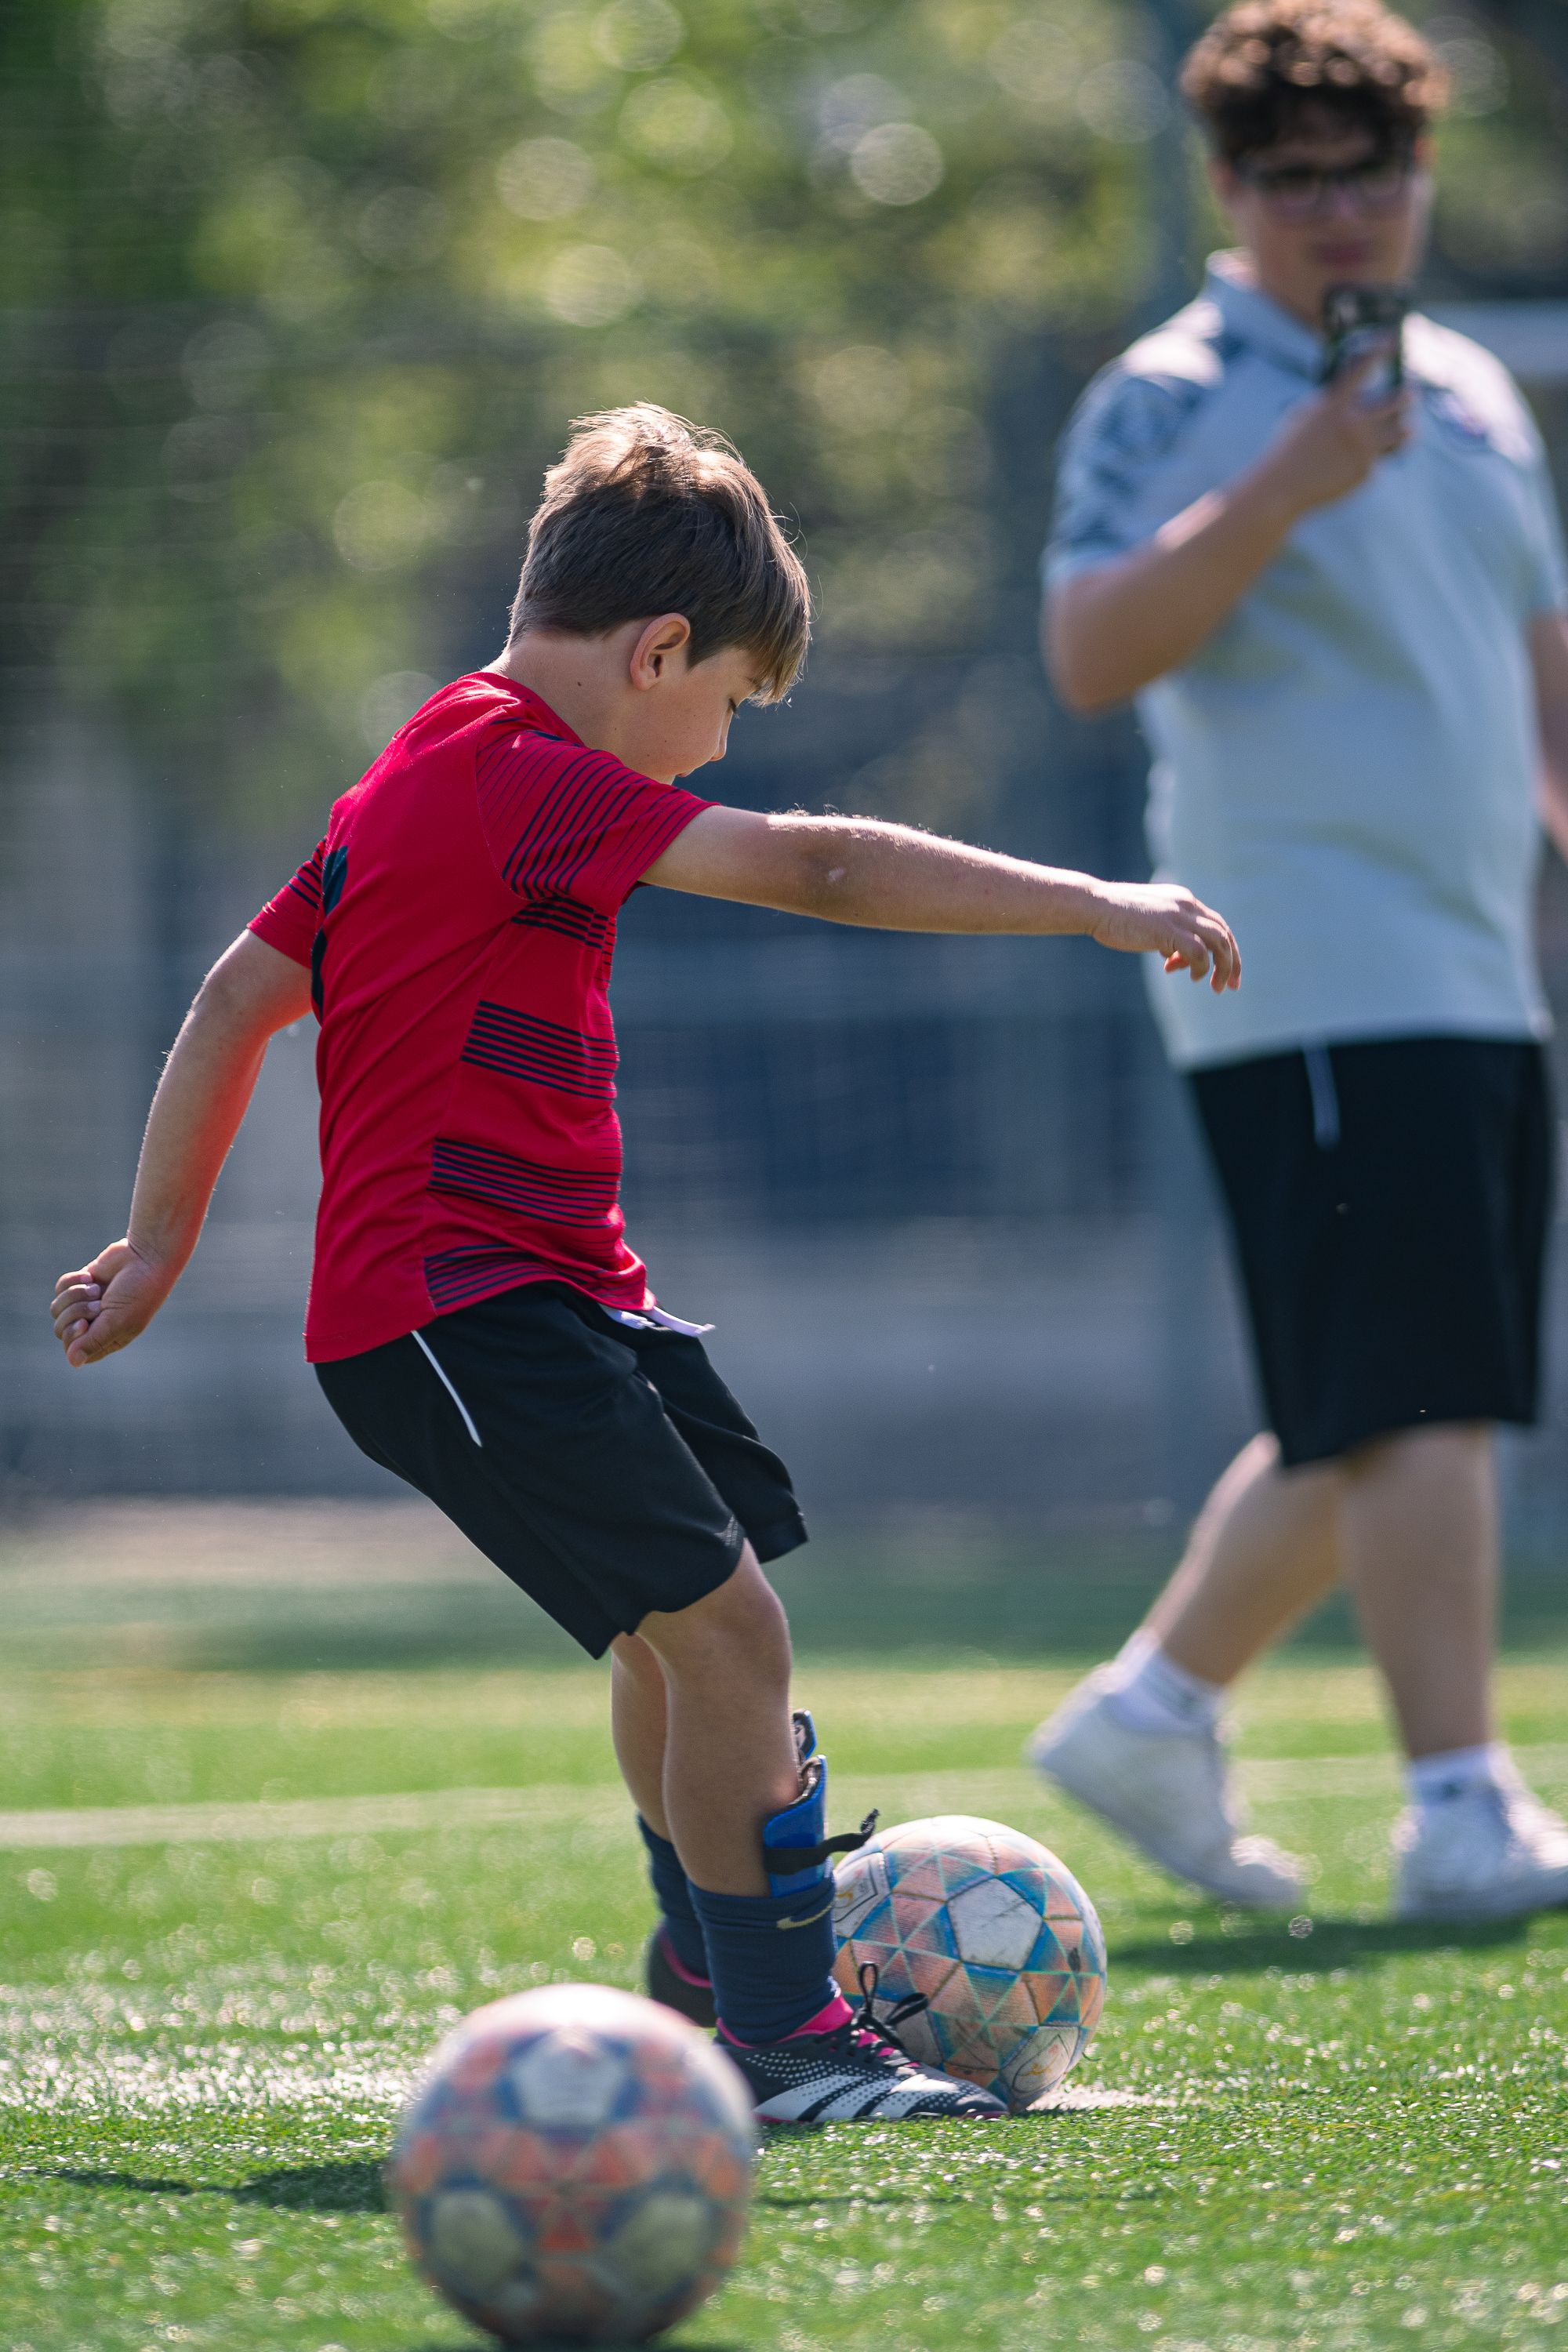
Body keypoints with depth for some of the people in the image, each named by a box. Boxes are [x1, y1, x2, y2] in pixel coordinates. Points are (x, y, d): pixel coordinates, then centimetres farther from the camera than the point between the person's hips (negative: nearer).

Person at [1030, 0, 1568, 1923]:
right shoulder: (1172, 399, -5)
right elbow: (1091, 654, -17)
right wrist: (1287, 489, -24)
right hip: (1310, 984, -8)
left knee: (1373, 1420, 11)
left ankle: (1151, 1711, 24)